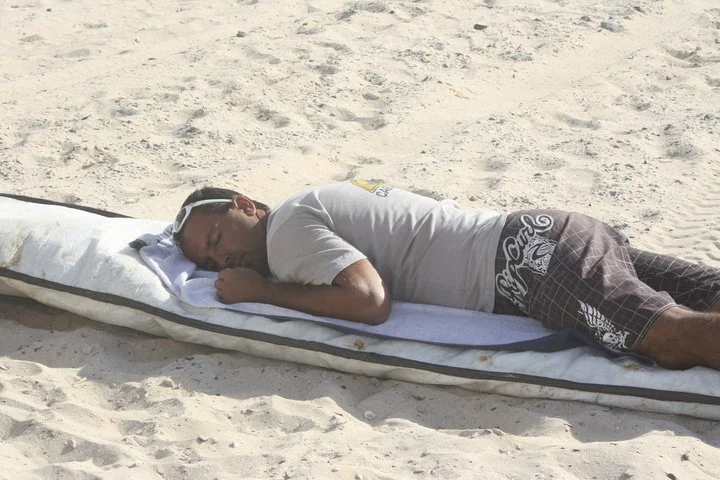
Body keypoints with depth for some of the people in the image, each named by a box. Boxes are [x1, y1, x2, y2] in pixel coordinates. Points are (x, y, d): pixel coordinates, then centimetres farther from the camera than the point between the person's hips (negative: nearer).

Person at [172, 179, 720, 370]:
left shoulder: (288, 227, -5)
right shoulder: (319, 202, 23)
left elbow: (370, 301, -19)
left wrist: (261, 291, -4)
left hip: (526, 256, -9)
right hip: (537, 234, 9)